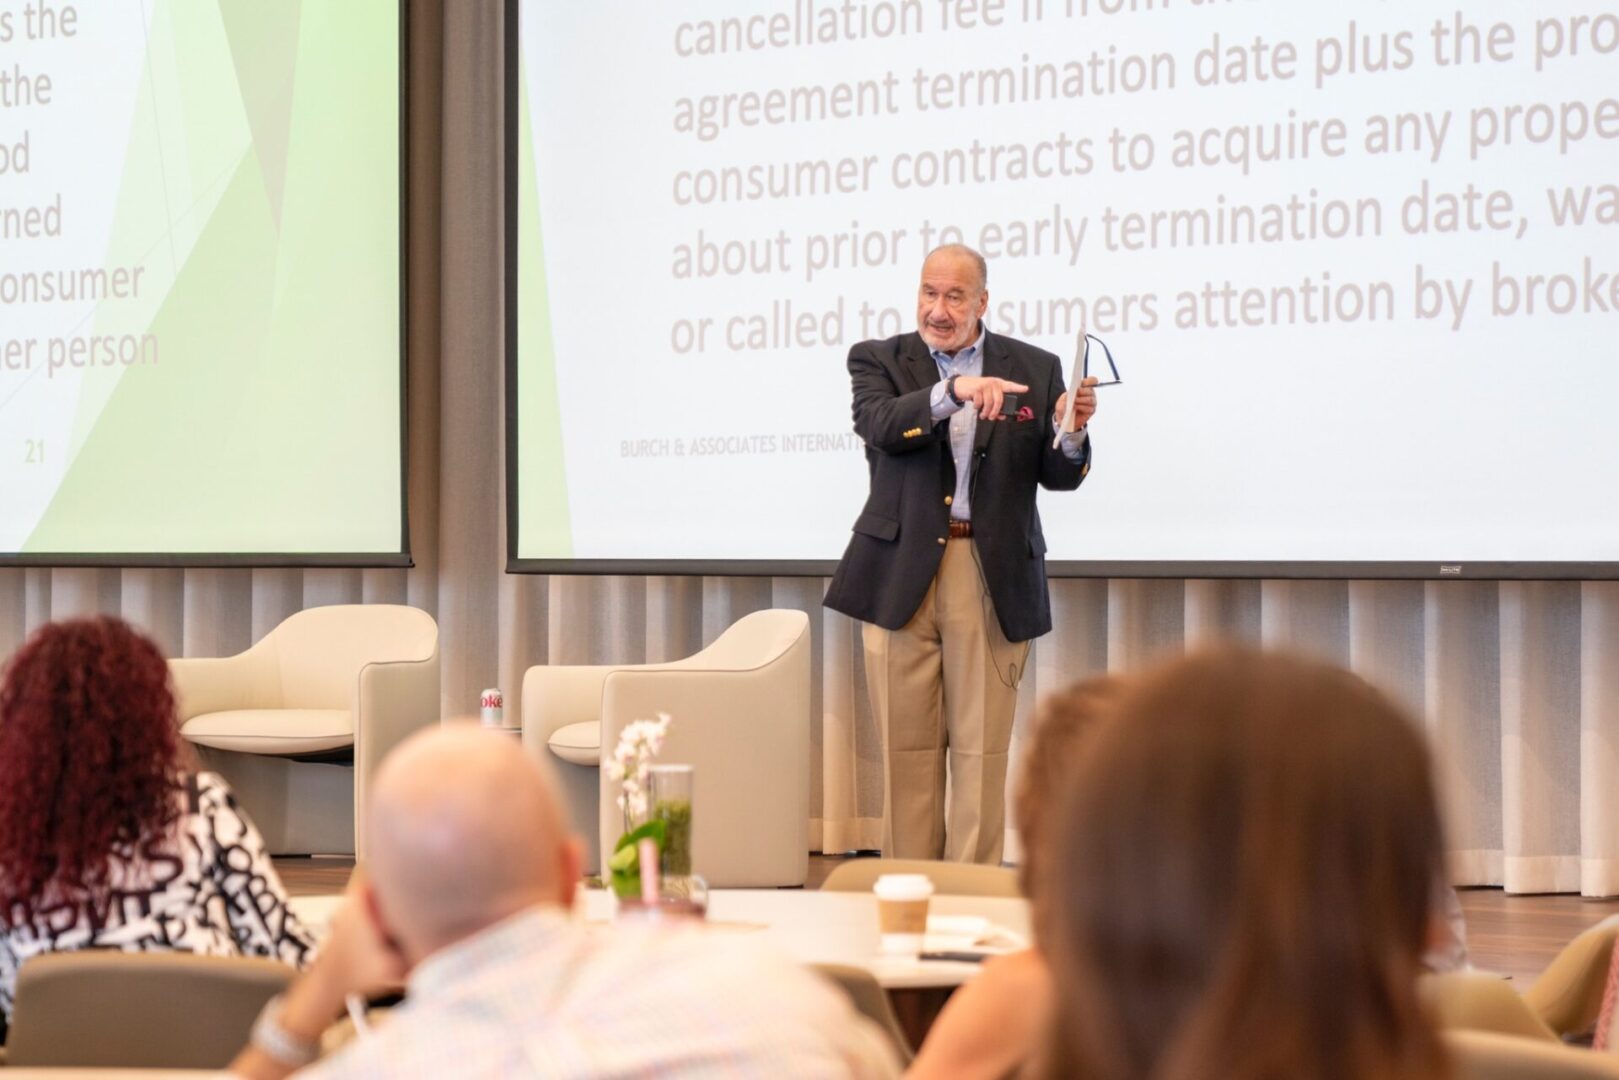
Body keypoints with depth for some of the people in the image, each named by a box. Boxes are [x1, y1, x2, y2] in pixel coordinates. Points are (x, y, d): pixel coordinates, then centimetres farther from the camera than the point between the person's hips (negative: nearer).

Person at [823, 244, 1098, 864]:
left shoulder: (1034, 369, 9)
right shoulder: (878, 362, 6)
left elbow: (1058, 477, 7)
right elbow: (880, 425, -15)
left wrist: (1072, 435, -15)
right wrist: (953, 391, -30)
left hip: (993, 578, 0)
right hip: (903, 574, 0)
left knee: (981, 752, 1)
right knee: (906, 748, 4)